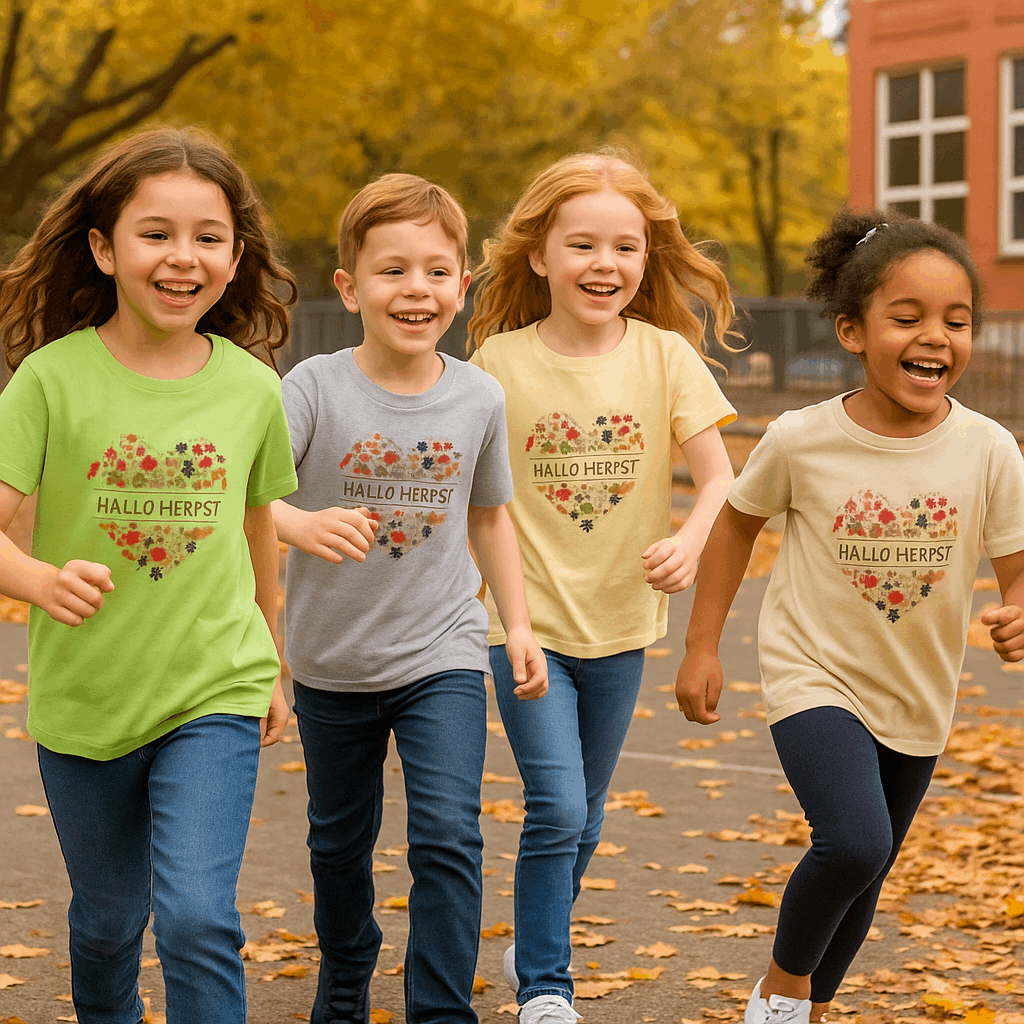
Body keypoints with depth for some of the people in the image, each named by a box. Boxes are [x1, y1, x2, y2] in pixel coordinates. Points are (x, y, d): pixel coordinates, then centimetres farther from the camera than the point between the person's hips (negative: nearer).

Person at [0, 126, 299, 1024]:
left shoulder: (252, 387, -4)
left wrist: (272, 668, 21)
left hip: (215, 694, 0)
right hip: (83, 702, 0)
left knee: (198, 918, -17)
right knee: (109, 919, 19)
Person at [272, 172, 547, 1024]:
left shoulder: (479, 398, -5)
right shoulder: (316, 388, -14)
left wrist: (519, 623, 6)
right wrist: (302, 524, -45)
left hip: (443, 656, 0)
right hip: (334, 661, 0)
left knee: (449, 838, -15)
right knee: (340, 841, 19)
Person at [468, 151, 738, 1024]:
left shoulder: (665, 356, -5)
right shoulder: (500, 361, -7)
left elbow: (721, 478, -9)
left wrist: (690, 542, -28)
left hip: (621, 624, 2)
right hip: (526, 621, -2)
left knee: (583, 819, 15)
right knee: (557, 809, -13)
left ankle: (534, 948, 37)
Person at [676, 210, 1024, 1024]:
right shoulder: (802, 440, -15)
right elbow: (738, 520, 3)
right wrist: (702, 646, 4)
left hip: (917, 700, 3)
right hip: (815, 676, -3)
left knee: (863, 880, 17)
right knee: (854, 843, -24)